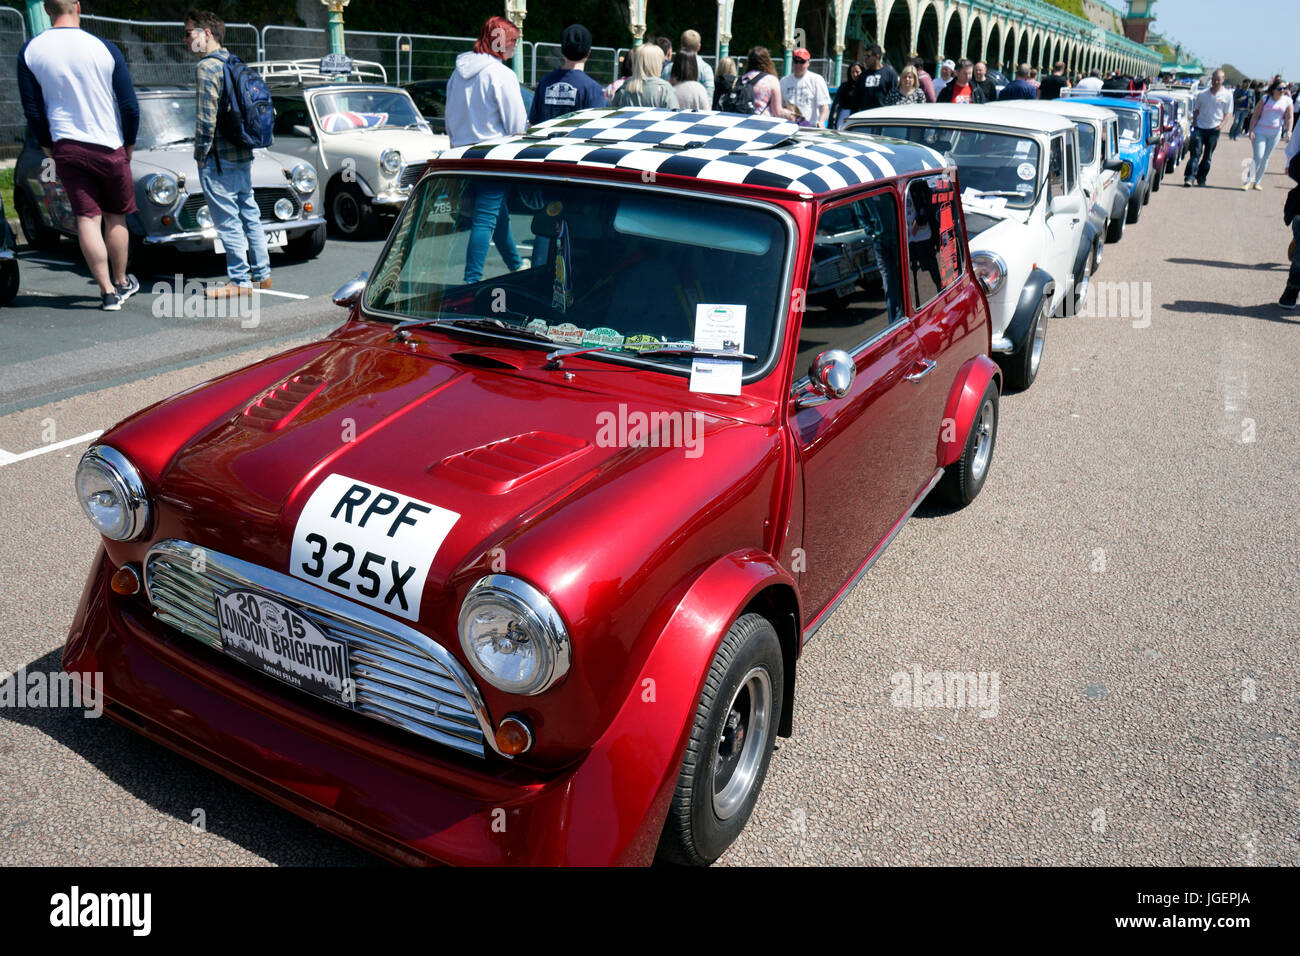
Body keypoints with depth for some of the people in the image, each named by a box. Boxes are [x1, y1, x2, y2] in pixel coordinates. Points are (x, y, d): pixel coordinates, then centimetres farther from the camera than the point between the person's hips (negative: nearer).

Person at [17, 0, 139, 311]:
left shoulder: (29, 50, 0)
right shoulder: (105, 49, -8)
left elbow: (32, 109, 4)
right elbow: (129, 105, -4)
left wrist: (47, 145, 17)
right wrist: (129, 143, 10)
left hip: (65, 147, 1)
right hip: (109, 146, -1)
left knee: (87, 219, 2)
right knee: (115, 217, 13)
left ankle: (108, 292, 1)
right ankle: (122, 283, 25)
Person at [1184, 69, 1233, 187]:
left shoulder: (1227, 95, 3)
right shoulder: (1202, 94, 5)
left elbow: (1228, 113, 5)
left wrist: (1222, 123, -10)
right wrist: (1194, 121, 1)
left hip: (1214, 129, 1)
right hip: (1200, 127, 0)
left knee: (1207, 156, 7)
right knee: (1196, 153, -11)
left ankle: (1201, 178, 15)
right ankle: (1188, 177, -16)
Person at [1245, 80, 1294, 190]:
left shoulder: (1288, 101, 0)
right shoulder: (1265, 99, -5)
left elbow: (1289, 118, 1)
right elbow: (1255, 116, -4)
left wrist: (1288, 132, -10)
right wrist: (1251, 131, -11)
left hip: (1275, 134, 3)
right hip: (1260, 132, -3)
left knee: (1265, 158, 8)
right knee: (1258, 157, -13)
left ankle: (1257, 182, 18)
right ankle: (1249, 181, -3)